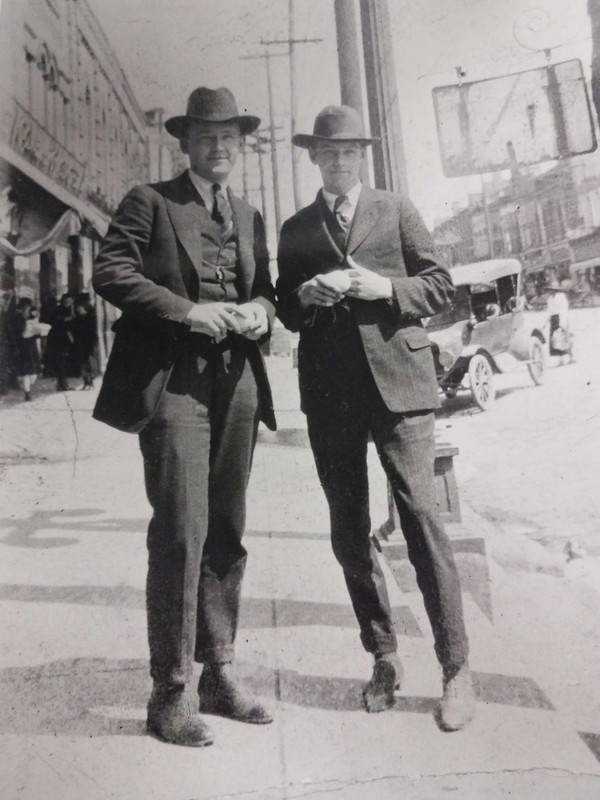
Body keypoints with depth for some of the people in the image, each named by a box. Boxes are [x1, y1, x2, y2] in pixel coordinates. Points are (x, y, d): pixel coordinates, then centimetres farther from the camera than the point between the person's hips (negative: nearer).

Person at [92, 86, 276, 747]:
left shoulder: (248, 217, 22)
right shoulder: (150, 202, 5)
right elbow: (110, 271, -6)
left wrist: (259, 308, 0)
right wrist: (187, 311, -15)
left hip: (236, 385, 6)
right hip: (173, 383, -5)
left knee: (226, 534, 9)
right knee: (181, 532, -9)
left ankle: (219, 673, 22)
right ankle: (170, 691, 5)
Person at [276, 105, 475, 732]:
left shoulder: (397, 211, 13)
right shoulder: (295, 230, 18)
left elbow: (439, 286, 8)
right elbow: (286, 313, 17)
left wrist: (385, 287, -10)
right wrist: (306, 295, -5)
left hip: (396, 379, -2)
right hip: (329, 392, 3)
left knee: (420, 516, -8)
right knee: (349, 532, 6)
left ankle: (455, 669, 4)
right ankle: (383, 658, 21)